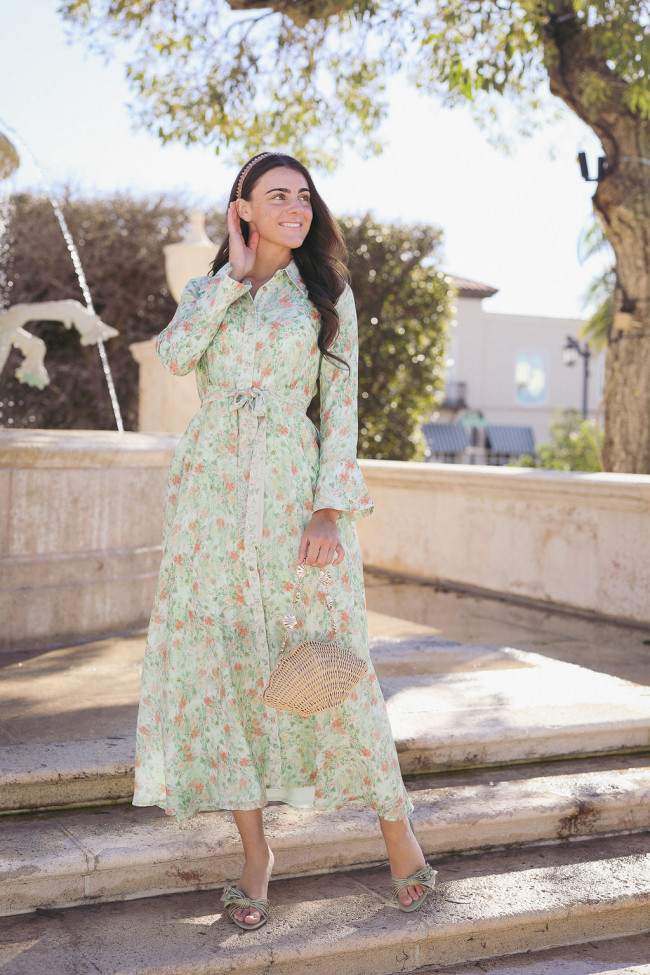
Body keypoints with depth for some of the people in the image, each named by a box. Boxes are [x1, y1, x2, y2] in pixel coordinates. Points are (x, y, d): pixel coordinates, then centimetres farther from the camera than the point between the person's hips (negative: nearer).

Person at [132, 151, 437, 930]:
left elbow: (340, 404, 1)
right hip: (211, 494, 2)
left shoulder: (327, 293, 9)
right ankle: (254, 851, 11)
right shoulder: (208, 290, 15)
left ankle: (394, 822, 15)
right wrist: (236, 274, -2)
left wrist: (330, 508, -10)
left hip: (294, 492, -2)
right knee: (215, 664, -1)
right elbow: (175, 354, -7)